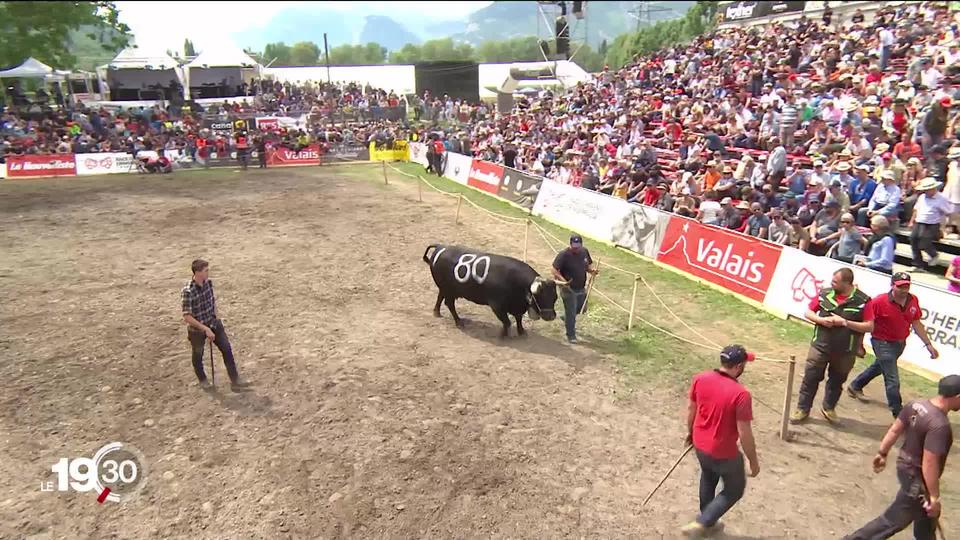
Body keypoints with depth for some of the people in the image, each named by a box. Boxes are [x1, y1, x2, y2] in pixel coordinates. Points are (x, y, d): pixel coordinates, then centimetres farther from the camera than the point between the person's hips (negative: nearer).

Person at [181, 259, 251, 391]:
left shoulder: (209, 282, -8)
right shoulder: (188, 292, -28)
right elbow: (187, 317, -26)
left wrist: (215, 318, 9)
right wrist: (205, 329, -25)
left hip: (213, 323, 6)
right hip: (197, 328, -5)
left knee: (227, 349, 5)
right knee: (198, 355, 16)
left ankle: (235, 381, 15)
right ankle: (202, 380, 42)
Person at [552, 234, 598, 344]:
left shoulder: (585, 251, -2)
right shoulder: (564, 255, -20)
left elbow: (588, 265, 12)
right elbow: (555, 270, -20)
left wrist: (592, 270, -10)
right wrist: (563, 281, -33)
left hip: (581, 289, 6)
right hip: (568, 290, -6)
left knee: (581, 308, 24)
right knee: (571, 313, 2)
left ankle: (566, 318, 51)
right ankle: (571, 335, 19)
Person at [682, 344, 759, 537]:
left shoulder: (700, 379, -11)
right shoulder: (741, 394, -28)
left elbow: (690, 409, 4)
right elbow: (745, 434, -21)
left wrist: (691, 432, 21)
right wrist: (753, 461, -6)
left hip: (700, 444, 6)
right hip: (724, 453, -6)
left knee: (708, 480, 31)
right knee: (735, 489, 20)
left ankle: (708, 523, 48)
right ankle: (700, 524, 14)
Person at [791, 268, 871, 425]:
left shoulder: (863, 300, -10)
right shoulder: (825, 293, -4)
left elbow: (869, 326, -11)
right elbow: (809, 312, 5)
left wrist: (844, 322, -20)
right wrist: (822, 320, -15)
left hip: (845, 351, 0)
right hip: (820, 346, 1)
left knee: (837, 381, 17)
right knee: (810, 378, 3)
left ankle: (829, 408, 37)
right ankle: (803, 409, 16)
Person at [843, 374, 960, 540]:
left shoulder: (916, 404, -6)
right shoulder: (940, 425, -31)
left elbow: (895, 430, 4)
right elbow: (929, 464, -29)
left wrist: (882, 453, 16)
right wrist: (935, 497, -20)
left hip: (906, 466, 9)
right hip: (917, 478, -9)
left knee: (926, 514, 29)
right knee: (893, 520, 6)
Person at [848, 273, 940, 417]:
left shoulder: (913, 301, -5)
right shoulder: (878, 302, -24)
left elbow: (916, 324, 7)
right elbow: (868, 325, -22)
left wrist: (928, 344, 7)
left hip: (900, 343, 7)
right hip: (883, 344, -7)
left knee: (879, 367, 26)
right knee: (893, 381, -5)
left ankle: (855, 386, 48)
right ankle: (898, 414, 8)